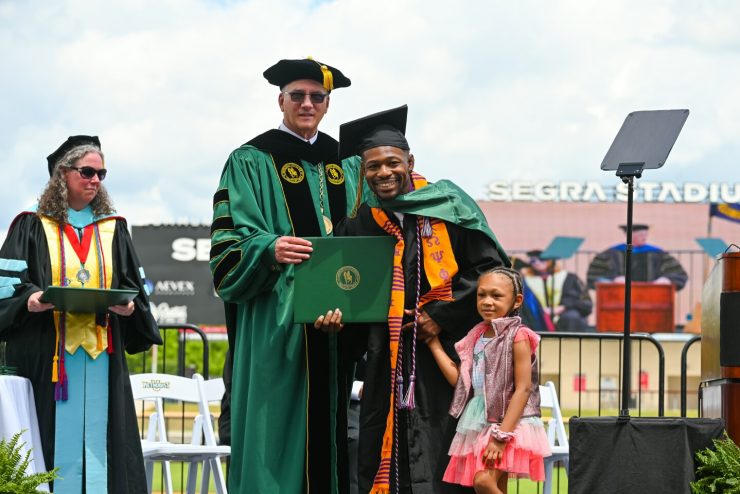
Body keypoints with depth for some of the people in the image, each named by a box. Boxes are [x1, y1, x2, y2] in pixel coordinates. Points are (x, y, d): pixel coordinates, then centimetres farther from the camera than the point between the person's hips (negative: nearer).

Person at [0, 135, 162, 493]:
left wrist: (129, 306, -7)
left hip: (100, 356, 3)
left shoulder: (112, 228, 16)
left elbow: (134, 285, 14)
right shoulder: (33, 225, 5)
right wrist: (29, 298, -21)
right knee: (55, 435, -5)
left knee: (97, 434, -2)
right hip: (47, 353, -3)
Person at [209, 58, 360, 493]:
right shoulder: (252, 162, 1)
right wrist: (271, 250, -28)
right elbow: (230, 245, -8)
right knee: (277, 437, -8)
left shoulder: (348, 165, 16)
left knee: (330, 433, 4)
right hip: (276, 325, -5)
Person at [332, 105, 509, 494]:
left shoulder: (447, 207, 0)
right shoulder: (359, 224, 10)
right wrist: (337, 315, -8)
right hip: (384, 360, 3)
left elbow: (490, 267, -3)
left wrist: (444, 316, -9)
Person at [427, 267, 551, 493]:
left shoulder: (518, 336, -10)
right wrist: (433, 341, 11)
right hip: (479, 423, 7)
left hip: (508, 421, -7)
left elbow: (523, 388, -15)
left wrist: (502, 435, -20)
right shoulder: (477, 337, 12)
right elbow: (458, 379, 9)